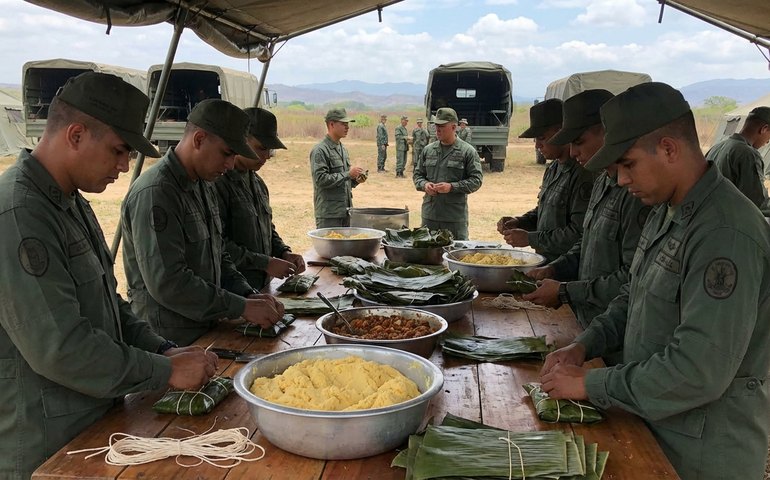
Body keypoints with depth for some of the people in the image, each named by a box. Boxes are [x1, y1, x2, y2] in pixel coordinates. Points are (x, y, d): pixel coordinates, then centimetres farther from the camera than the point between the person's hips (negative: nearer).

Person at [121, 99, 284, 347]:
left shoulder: (205, 186, 9)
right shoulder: (155, 193, -21)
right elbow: (167, 283, -26)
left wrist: (250, 295, 0)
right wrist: (242, 307, -22)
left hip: (205, 331, 9)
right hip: (170, 342, -8)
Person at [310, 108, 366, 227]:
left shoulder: (343, 149, 17)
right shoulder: (319, 150, -11)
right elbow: (321, 179, -20)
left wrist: (355, 180, 3)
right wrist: (348, 174, -18)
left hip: (345, 212, 8)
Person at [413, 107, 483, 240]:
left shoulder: (468, 151, -3)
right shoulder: (428, 150, 10)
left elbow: (476, 180, -6)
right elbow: (417, 174, 18)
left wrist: (452, 187, -17)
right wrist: (424, 184, -5)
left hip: (456, 216, -4)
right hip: (429, 215, 4)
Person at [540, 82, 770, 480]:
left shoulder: (726, 234, -26)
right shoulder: (666, 212, 4)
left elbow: (699, 370, -30)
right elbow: (634, 298, 15)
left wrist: (589, 384, -21)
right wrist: (583, 346, 0)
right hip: (653, 425, 8)